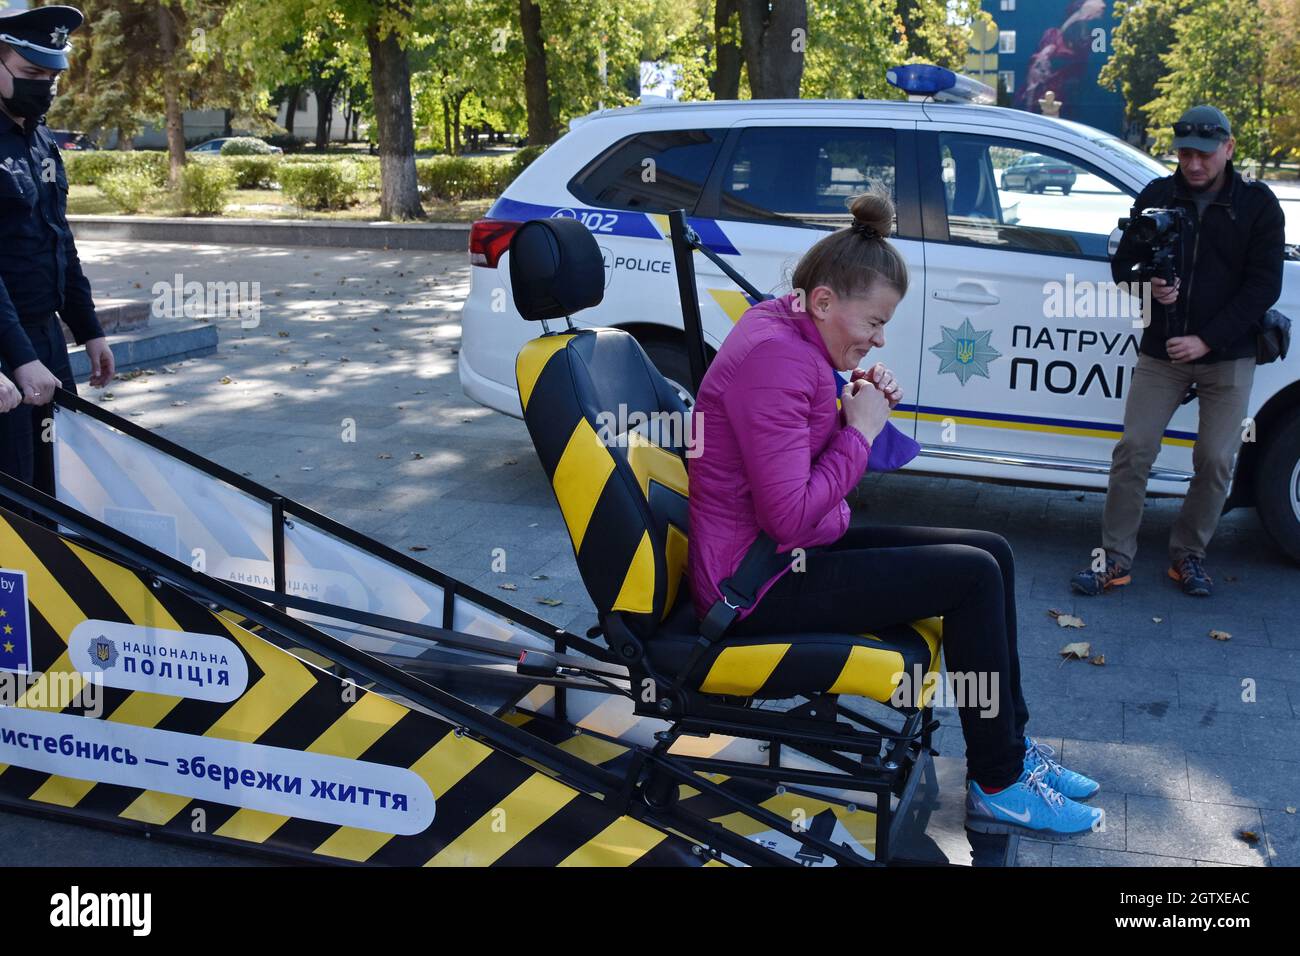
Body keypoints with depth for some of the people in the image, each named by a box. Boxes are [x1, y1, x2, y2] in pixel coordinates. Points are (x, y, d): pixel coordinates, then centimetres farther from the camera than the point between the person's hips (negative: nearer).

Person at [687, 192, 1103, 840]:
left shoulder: (788, 332, 8)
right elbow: (790, 516, -29)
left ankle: (1011, 745, 16)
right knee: (972, 575, -14)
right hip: (757, 585, -10)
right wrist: (859, 430, -16)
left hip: (791, 554, 10)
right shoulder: (775, 357, -24)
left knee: (991, 553, 7)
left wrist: (860, 407, -3)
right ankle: (998, 787, -1)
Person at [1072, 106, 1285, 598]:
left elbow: (1264, 285, -6)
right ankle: (1116, 558, 4)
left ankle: (1188, 555, 17)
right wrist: (1147, 285, -14)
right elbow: (1122, 262, 9)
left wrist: (1207, 340, -14)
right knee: (1133, 451, -4)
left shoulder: (1257, 204, -2)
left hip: (1227, 357, -1)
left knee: (1215, 462, 0)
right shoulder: (1156, 196, 3)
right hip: (1160, 353, 1)